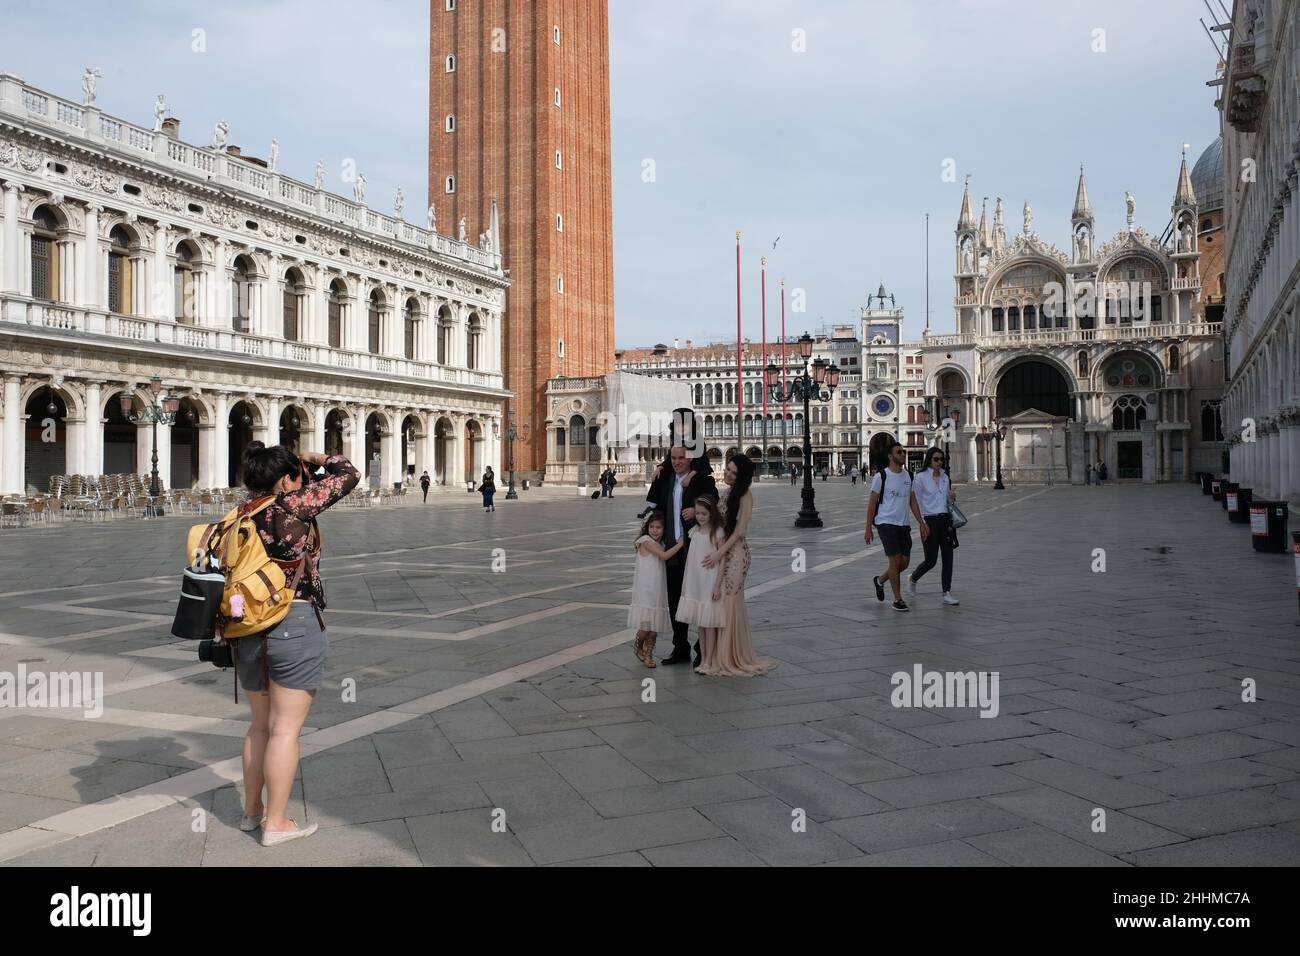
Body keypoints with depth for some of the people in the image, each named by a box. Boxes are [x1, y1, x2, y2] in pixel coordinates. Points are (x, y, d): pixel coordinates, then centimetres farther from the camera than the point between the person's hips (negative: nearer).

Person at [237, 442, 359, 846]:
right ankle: (275, 823, 9)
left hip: (248, 628, 7)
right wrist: (319, 459, 13)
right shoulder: (293, 504, -12)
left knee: (261, 725, 20)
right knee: (286, 728, 2)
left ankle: (251, 810, 30)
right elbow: (348, 475, -5)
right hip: (295, 625, -7)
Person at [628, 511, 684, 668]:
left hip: (658, 590, 7)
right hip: (645, 590, -7)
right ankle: (637, 646, 15)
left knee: (655, 626, 7)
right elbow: (664, 556, -16)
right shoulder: (646, 541, -9)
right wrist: (681, 543, -14)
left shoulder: (661, 543, 16)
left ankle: (648, 655, 17)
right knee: (646, 624, -11)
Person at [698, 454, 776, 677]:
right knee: (718, 602, 8)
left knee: (729, 603, -4)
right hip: (721, 552, 8)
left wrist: (719, 553, -18)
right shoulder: (727, 493, 14)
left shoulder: (744, 496, -9)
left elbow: (739, 531, -14)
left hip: (735, 552, -8)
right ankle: (720, 657, 16)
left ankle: (731, 658, 6)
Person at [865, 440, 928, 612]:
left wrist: (922, 523, 8)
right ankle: (898, 600, 4)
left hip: (904, 524, 6)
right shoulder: (881, 476, -7)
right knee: (895, 560, -8)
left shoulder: (908, 477, 11)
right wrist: (868, 528, -6)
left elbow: (912, 501, 16)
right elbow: (872, 503, -4)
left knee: (904, 562, 6)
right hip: (886, 523, -6)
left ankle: (880, 581, 32)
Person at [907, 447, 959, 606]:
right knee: (931, 560, -1)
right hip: (930, 520, -5)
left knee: (948, 558, 0)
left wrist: (952, 497, -1)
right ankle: (913, 578, 27)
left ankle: (947, 594, 5)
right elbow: (917, 503, -6)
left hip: (945, 520, 5)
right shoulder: (920, 478, -5)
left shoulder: (945, 477, 12)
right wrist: (923, 523, -13)